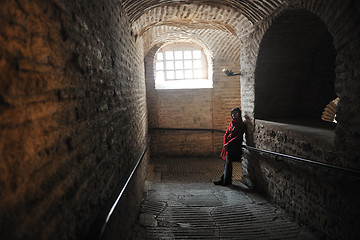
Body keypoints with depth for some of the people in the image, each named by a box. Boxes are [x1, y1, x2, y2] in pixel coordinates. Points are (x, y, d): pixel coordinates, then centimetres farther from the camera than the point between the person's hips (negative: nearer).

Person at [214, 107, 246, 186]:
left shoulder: (242, 125, -7)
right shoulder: (231, 123, 14)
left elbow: (238, 137, -14)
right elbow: (226, 134, 11)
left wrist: (228, 144, -17)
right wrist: (225, 144, -2)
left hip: (234, 147, -6)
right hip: (228, 146, 6)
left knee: (228, 163, -6)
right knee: (227, 163, 10)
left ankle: (226, 181, 5)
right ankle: (223, 179, 17)